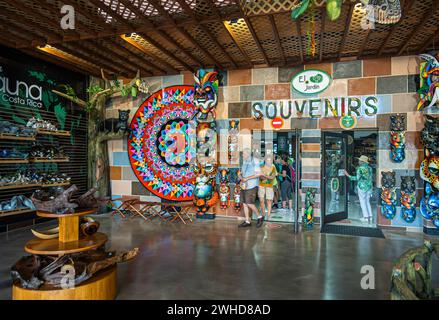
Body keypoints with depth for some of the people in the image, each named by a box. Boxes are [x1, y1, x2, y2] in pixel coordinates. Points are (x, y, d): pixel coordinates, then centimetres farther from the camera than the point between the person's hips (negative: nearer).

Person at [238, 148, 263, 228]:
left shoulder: (255, 161, -10)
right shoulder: (244, 162, 14)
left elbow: (258, 174, -15)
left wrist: (247, 178, -18)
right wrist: (241, 177, 2)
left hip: (251, 186, -8)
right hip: (244, 185, 8)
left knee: (250, 203, -10)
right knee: (244, 203, 7)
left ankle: (259, 216, 13)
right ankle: (247, 221, 16)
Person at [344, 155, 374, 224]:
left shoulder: (360, 168, -14)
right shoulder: (370, 168, 7)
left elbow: (357, 178, -19)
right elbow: (372, 177, 13)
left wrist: (348, 175, -16)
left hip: (362, 187, -7)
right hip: (369, 186, 7)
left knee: (363, 202, 2)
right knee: (367, 201, 15)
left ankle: (365, 217, 3)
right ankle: (370, 216, 15)